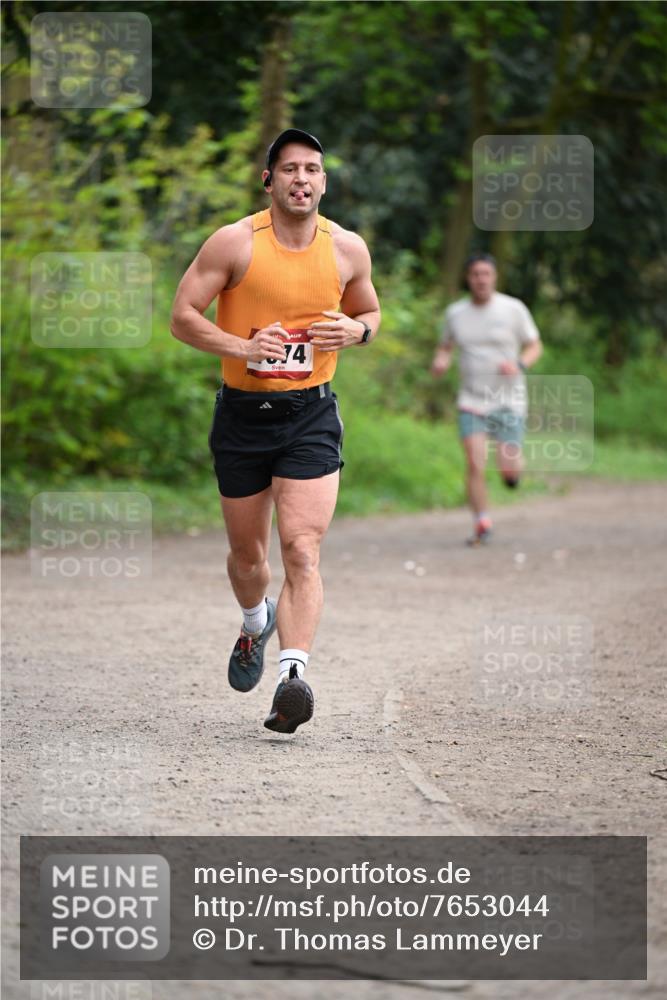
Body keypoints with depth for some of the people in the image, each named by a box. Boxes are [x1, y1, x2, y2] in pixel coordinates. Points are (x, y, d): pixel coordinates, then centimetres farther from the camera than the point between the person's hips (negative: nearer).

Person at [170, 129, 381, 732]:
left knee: (302, 551, -16)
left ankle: (293, 676, -25)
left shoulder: (347, 249, 1)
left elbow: (369, 311, 18)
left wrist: (356, 331, -6)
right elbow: (183, 317, -5)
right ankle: (256, 625, 47)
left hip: (312, 416, 0)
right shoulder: (235, 242, -7)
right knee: (247, 553, 14)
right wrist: (242, 346, -20)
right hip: (243, 414, 0)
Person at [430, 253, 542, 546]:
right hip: (472, 401, 2)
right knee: (474, 465, -12)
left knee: (509, 469, -6)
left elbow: (535, 346, 2)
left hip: (508, 401, -2)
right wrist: (440, 361, -6)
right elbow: (445, 346, 18)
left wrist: (519, 365, -18)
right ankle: (482, 524, 2)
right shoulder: (455, 313, 4)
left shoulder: (513, 309, -4)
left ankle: (513, 466, 32)